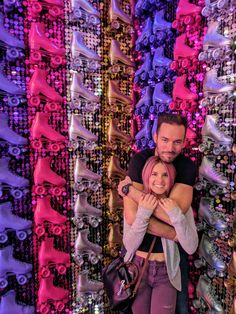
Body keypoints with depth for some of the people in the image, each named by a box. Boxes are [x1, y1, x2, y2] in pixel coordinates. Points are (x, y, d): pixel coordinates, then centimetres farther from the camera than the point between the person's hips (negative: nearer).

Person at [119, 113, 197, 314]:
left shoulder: (188, 167, -19)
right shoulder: (140, 160, -21)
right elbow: (132, 215, -31)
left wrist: (131, 191, -30)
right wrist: (175, 234, -27)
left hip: (174, 245, 1)